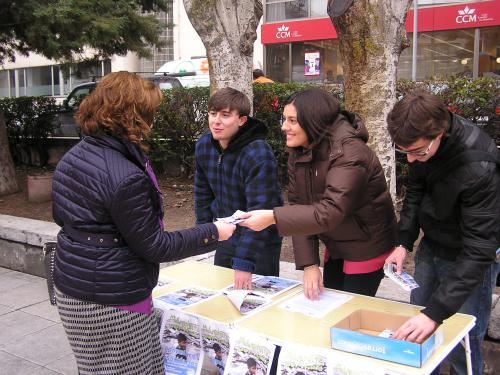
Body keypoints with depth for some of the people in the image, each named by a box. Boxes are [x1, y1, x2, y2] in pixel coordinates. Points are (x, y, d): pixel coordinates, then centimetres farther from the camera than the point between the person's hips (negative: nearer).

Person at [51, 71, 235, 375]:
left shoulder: (71, 158, 3)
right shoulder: (125, 177, -25)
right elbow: (153, 247, -17)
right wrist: (212, 234, -9)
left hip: (70, 291, 9)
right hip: (112, 303, -9)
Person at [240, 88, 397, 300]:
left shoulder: (349, 154, -28)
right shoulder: (298, 154, -4)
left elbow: (330, 213, -37)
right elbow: (298, 206, -8)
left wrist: (273, 217, -42)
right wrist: (309, 263, -15)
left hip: (366, 248, -7)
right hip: (336, 246, 7)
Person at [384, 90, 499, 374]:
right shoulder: (422, 141, -13)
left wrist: (436, 312, -36)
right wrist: (404, 242, -5)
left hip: (467, 259, -6)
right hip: (431, 247, 6)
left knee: (462, 346, 1)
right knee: (416, 336, 15)